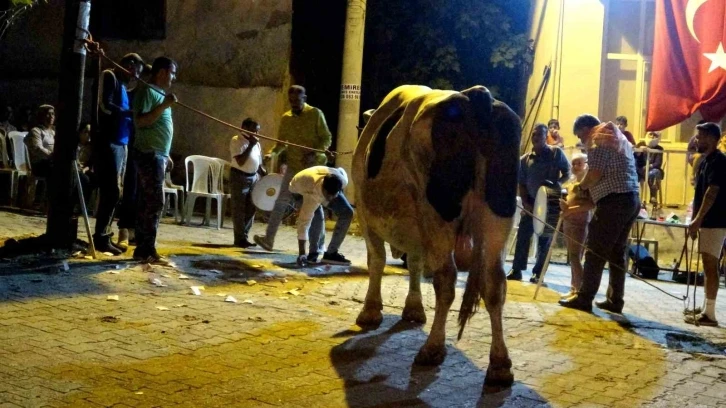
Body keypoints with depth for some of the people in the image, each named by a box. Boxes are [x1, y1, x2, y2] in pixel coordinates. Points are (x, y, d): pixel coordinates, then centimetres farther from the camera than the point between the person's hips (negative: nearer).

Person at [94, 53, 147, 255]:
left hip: (120, 143, 9)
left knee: (113, 191, 10)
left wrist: (131, 116, 3)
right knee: (111, 191, -11)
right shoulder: (109, 77, -4)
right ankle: (100, 237, -7)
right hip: (109, 143, -9)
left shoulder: (121, 84, 23)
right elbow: (106, 106, -17)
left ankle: (104, 234, 15)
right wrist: (131, 112, -10)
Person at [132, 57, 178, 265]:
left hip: (157, 155, 10)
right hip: (149, 154, -10)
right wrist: (164, 106, -25)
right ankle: (147, 250, -9)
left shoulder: (159, 93, 20)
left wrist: (165, 155, 22)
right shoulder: (147, 92, -10)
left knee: (147, 203, 8)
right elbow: (139, 121, -21)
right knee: (155, 202, -11)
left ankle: (142, 248, 11)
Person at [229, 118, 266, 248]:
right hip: (239, 177, -7)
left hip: (253, 177, 7)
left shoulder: (256, 143, 11)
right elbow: (240, 162, -21)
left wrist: (266, 176, 3)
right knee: (239, 209, -2)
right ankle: (240, 239, 2)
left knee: (250, 209, 9)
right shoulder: (236, 141, -10)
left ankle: (244, 237, 17)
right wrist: (251, 145, -20)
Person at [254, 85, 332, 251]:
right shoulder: (286, 118, 7)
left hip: (313, 167, -3)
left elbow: (327, 138, -7)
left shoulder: (315, 114, -5)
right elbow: (282, 141, 11)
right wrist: (273, 153, -10)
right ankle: (269, 238, -5)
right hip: (293, 166, 3)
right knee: (281, 201, -5)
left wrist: (314, 154, -21)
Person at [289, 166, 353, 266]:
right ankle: (314, 253, -11)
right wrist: (301, 253, -48)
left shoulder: (342, 180, -35)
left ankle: (331, 253, -3)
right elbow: (304, 222, -46)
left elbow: (341, 171, -9)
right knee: (317, 217, -31)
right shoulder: (312, 195, -47)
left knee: (347, 212, -9)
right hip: (300, 191, -5)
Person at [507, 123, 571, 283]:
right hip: (531, 202, 2)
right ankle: (516, 270, 5)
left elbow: (567, 172, 0)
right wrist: (525, 202, -7)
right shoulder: (525, 160, 4)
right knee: (522, 236, -1)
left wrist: (559, 183, -19)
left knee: (545, 239, 2)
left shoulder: (556, 153, -2)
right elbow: (522, 183, 5)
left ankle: (538, 273, 7)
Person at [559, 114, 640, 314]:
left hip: (614, 201, -10)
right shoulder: (619, 139, 24)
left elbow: (595, 174, -17)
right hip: (631, 199, 10)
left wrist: (580, 186, 1)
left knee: (595, 252, -5)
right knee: (617, 253, 11)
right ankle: (615, 300, 12)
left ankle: (584, 298, -4)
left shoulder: (598, 141, -6)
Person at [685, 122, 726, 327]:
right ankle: (706, 308, 21)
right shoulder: (706, 160, 15)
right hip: (707, 222, 10)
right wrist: (696, 221, 19)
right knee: (708, 266, 14)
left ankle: (709, 314, -6)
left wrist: (698, 220, -25)